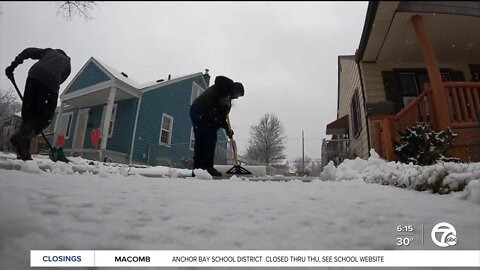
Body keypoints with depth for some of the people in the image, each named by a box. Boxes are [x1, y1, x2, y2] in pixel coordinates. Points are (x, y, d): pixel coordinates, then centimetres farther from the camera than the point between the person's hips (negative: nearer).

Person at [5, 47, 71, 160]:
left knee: (27, 114, 8)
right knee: (46, 117, 3)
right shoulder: (67, 63, 29)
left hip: (33, 76, 3)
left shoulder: (50, 51, 34)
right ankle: (21, 136, -24)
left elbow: (28, 51, 17)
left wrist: (13, 65, 13)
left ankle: (23, 152, 2)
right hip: (51, 82, -3)